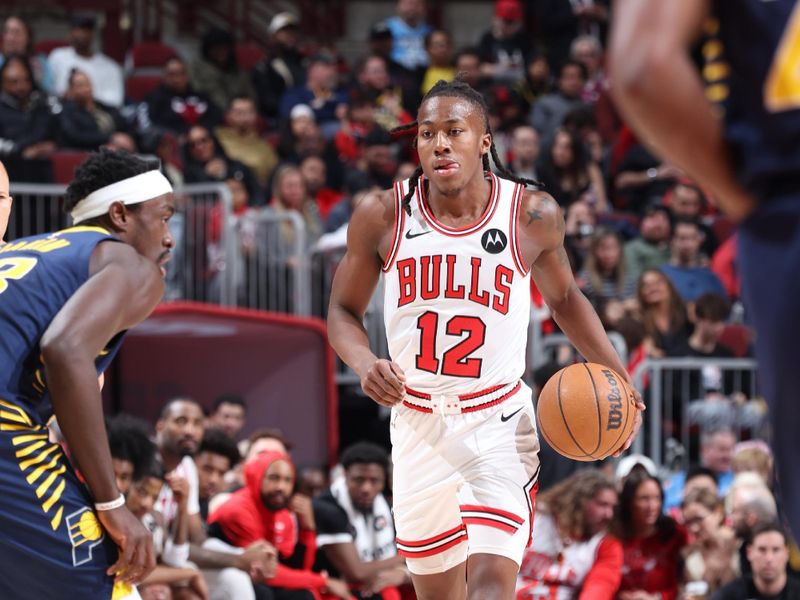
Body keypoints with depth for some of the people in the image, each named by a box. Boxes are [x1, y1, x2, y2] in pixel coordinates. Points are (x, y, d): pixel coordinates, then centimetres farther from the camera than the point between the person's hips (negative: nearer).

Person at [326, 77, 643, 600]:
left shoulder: (532, 214, -6)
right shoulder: (383, 216, -5)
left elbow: (564, 297, 13)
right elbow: (344, 310, 6)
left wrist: (614, 372, 3)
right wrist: (365, 364, -15)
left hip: (499, 425, -2)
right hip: (418, 426, 2)